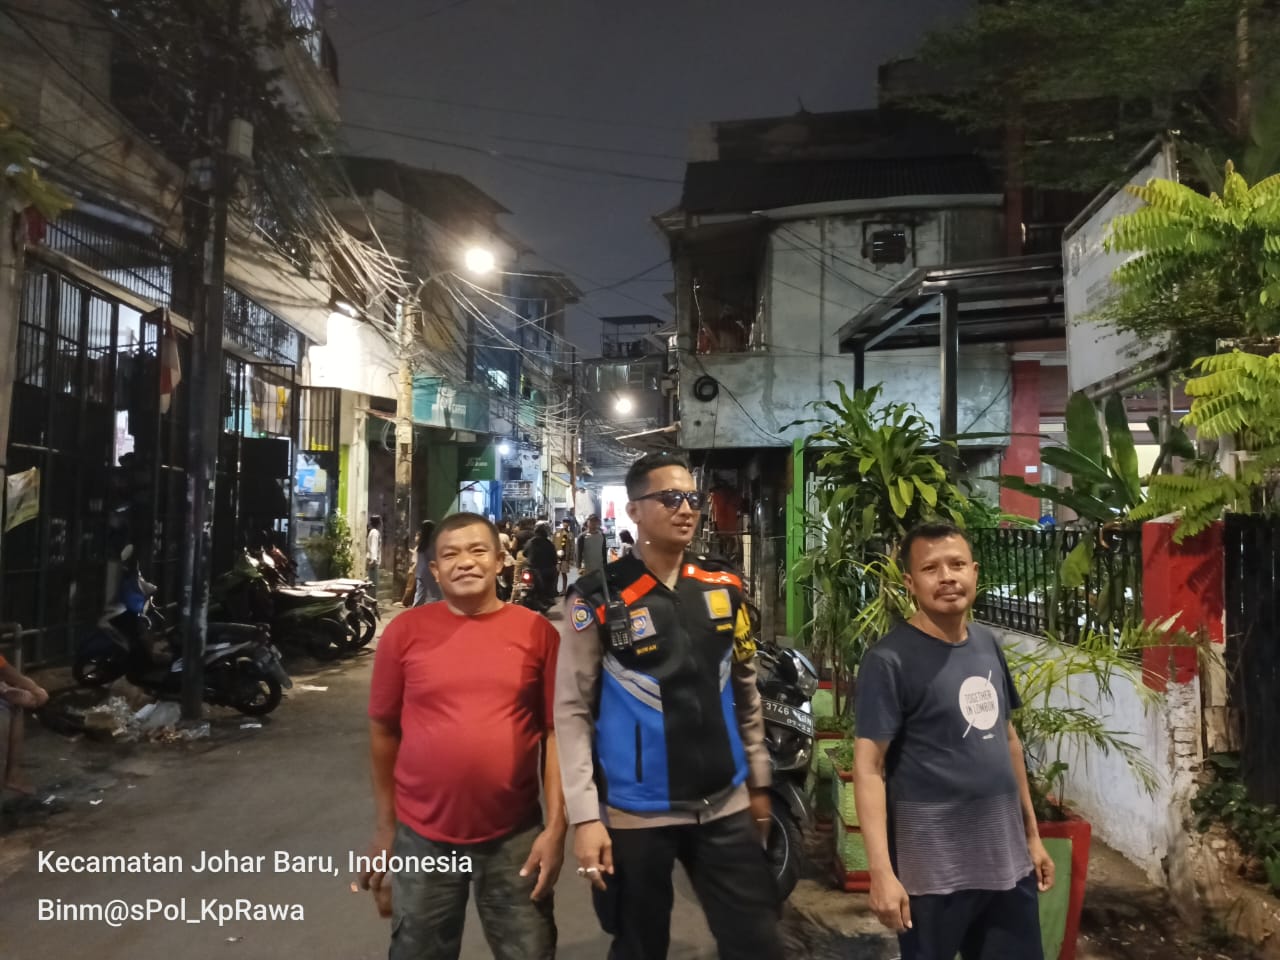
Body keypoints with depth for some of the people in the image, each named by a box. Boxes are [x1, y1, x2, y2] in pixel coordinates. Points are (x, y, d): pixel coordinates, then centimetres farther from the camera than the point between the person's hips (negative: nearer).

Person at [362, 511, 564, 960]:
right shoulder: (405, 630, -5)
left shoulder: (537, 632, -5)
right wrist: (385, 825, 6)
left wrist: (555, 826, -6)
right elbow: (383, 730, 3)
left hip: (515, 837, 0)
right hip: (422, 836, 1)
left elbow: (554, 732, -2)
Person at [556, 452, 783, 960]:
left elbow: (746, 692, 12)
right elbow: (572, 711, -9)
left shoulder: (725, 588, 4)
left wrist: (759, 782, 13)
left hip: (725, 807, 4)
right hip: (635, 815, -3)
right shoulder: (599, 599, -9)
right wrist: (584, 815, -13)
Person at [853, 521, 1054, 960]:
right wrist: (881, 870, -22)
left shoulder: (987, 644, 6)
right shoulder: (890, 660, -16)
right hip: (933, 871, -6)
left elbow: (1007, 738, 15)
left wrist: (1032, 834, 16)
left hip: (1008, 859, 7)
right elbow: (869, 767, -17)